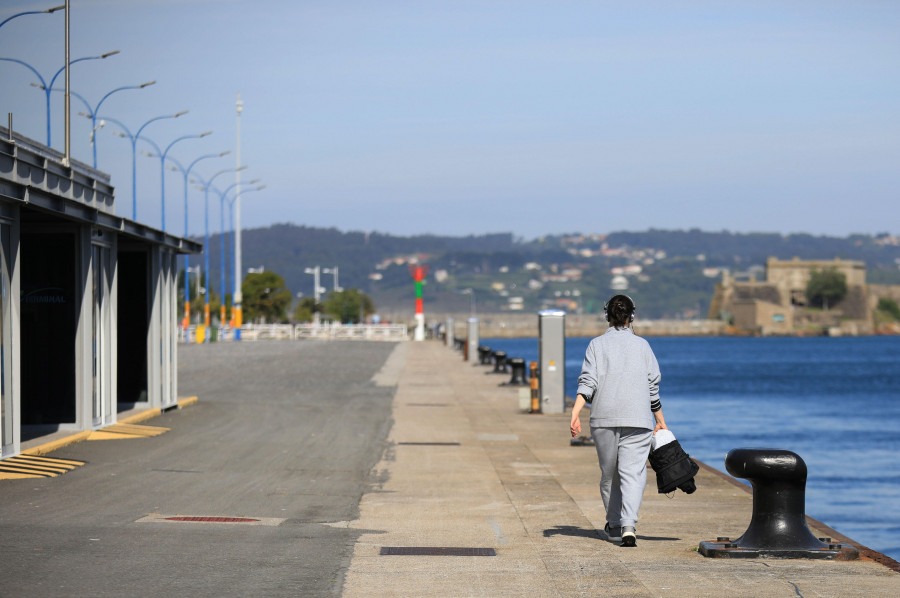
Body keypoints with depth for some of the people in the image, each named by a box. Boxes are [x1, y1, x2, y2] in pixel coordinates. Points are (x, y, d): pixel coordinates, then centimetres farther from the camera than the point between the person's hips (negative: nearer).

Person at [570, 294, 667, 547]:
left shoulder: (596, 345, 5)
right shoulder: (642, 345, 8)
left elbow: (587, 383, -6)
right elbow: (653, 386, 9)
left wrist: (575, 415, -11)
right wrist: (660, 421, 16)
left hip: (604, 420, 1)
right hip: (638, 419, -1)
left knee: (609, 473, 16)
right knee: (633, 473, -8)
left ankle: (614, 526, 29)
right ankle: (628, 526, -26)